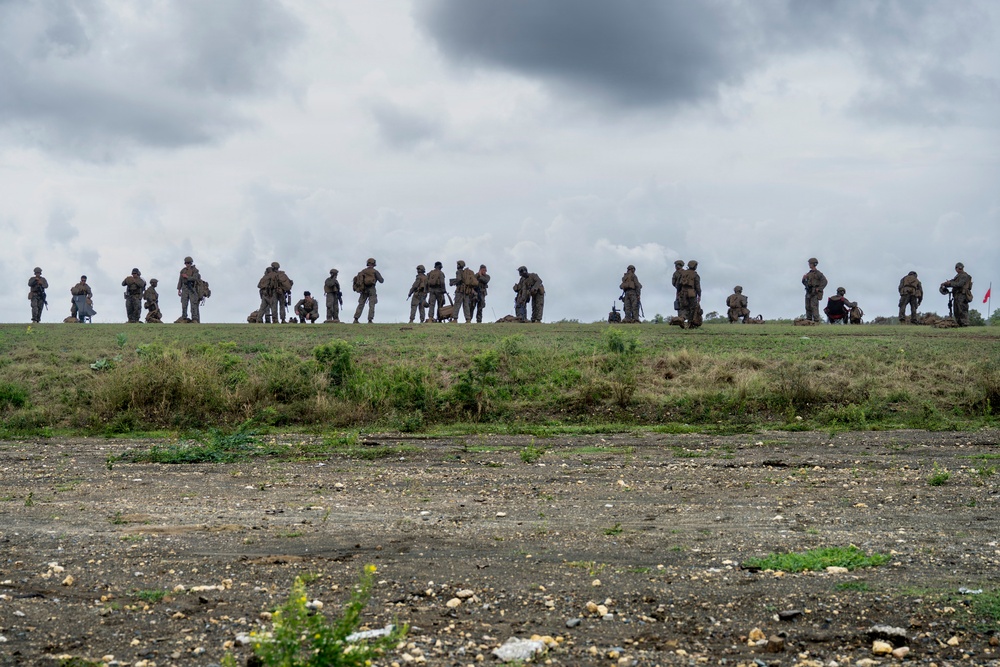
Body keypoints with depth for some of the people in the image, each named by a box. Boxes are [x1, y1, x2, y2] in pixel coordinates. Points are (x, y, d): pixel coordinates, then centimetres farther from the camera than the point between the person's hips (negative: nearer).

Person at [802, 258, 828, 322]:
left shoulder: (818, 273, -5)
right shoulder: (809, 273, 17)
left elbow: (824, 281, -13)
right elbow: (804, 282, 24)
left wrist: (819, 289, -16)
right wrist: (804, 279, 2)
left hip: (814, 292, -8)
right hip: (808, 292, 8)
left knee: (814, 306, -14)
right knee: (808, 306, 5)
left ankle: (816, 320, -16)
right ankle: (809, 319, 9)